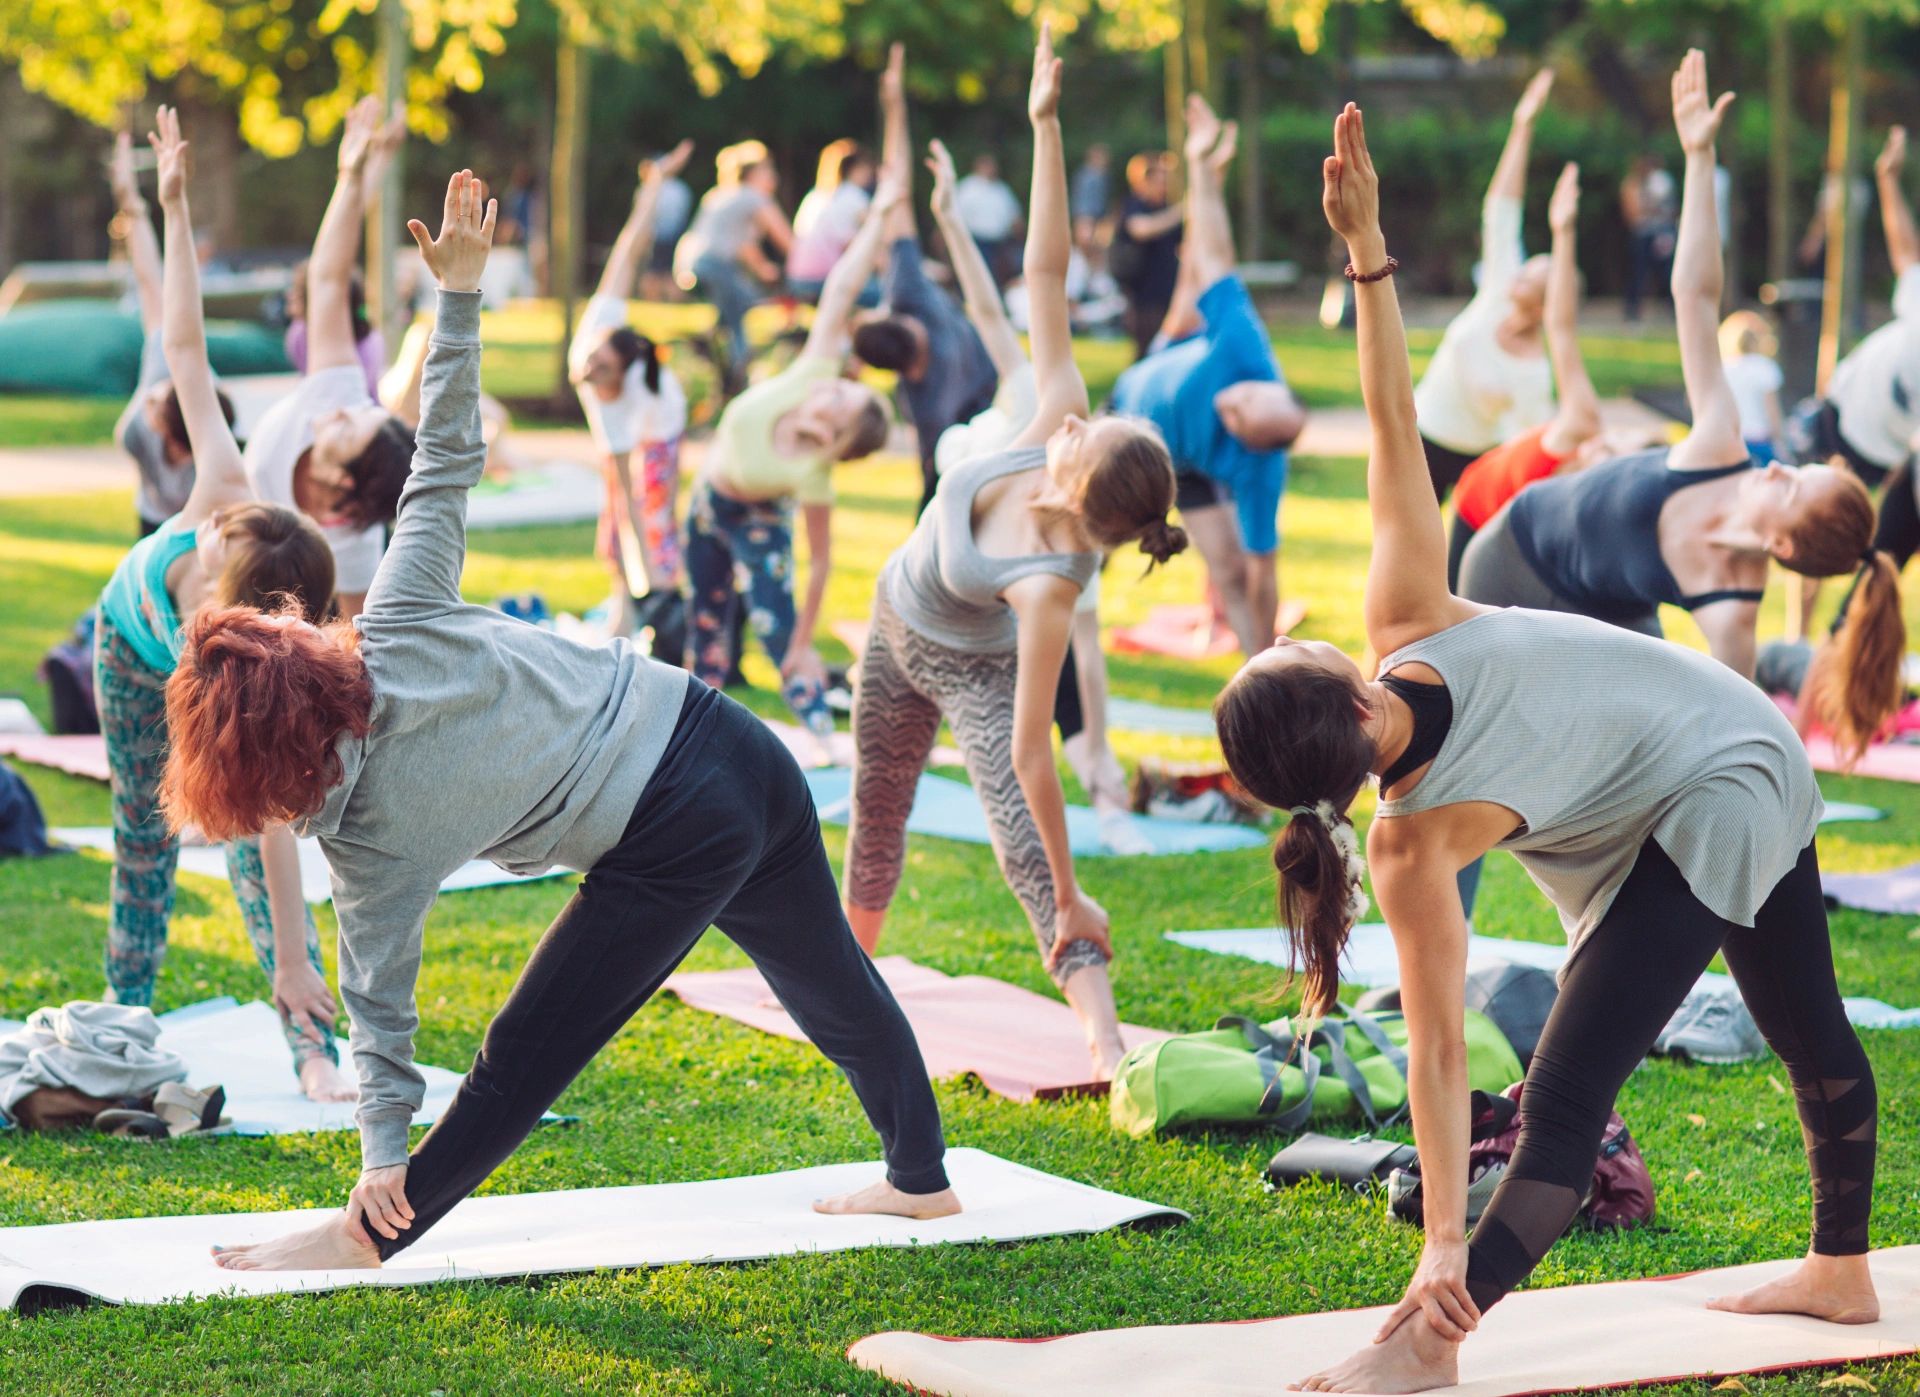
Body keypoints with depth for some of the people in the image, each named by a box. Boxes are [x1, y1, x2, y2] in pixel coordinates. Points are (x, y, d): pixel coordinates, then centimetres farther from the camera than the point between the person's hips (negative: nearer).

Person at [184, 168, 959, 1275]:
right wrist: (460, 291, 1)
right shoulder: (397, 628, -5)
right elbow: (447, 463, -4)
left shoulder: (365, 836, -12)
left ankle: (373, 1238, 17)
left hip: (677, 848, -7)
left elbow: (380, 999, -10)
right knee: (834, 980, 26)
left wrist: (384, 1148, -4)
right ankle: (923, 1178, 45)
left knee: (525, 1060, 5)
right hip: (736, 746, 7)